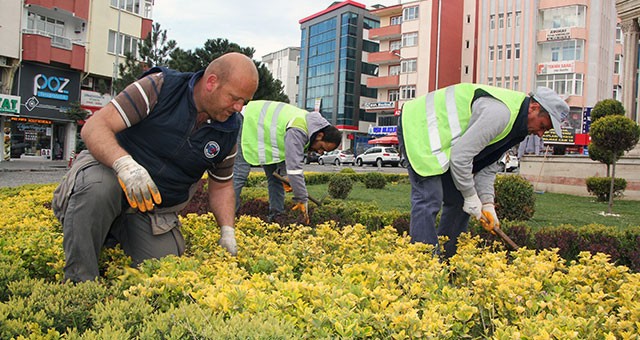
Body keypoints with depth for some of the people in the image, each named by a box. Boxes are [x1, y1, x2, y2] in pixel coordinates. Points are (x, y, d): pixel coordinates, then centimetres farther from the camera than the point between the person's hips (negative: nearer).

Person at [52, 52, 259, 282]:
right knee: (98, 187, -38)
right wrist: (124, 163, -40)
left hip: (155, 213, 5)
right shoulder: (159, 88, -16)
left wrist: (227, 232, -3)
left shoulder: (228, 131, -2)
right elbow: (94, 127, -20)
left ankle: (117, 233, 18)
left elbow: (221, 185, 12)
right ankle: (79, 281, -20)